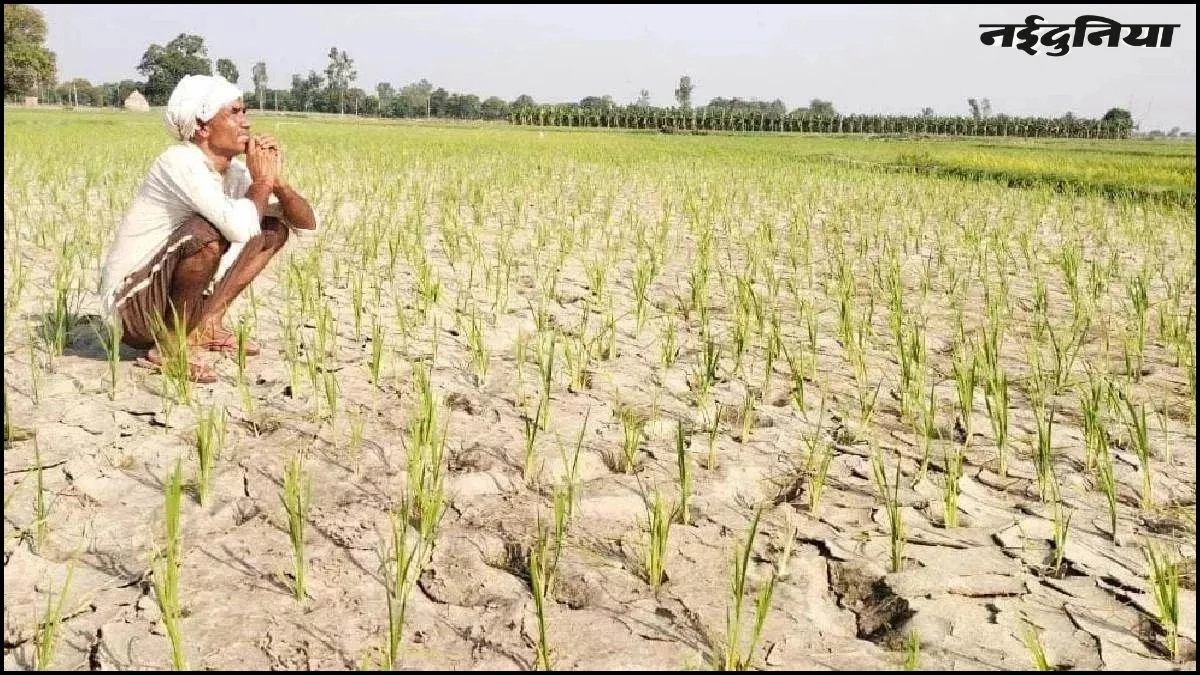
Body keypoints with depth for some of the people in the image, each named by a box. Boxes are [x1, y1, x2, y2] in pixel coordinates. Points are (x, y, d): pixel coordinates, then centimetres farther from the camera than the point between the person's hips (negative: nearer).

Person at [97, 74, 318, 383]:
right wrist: (262, 179, -20)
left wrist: (277, 178, -14)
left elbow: (307, 226, 2)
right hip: (131, 305, -8)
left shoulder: (234, 171, 2)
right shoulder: (181, 162, -21)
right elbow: (240, 228, -38)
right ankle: (169, 345, -15)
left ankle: (206, 324, 3)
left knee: (275, 228, 6)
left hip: (174, 300, 8)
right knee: (207, 233, -34)